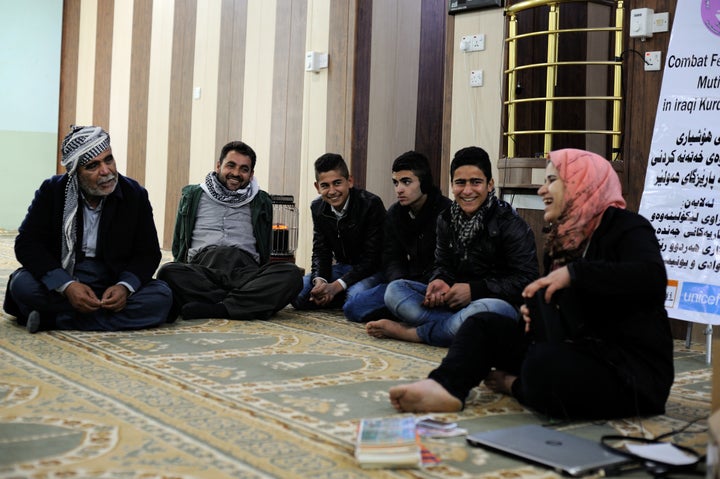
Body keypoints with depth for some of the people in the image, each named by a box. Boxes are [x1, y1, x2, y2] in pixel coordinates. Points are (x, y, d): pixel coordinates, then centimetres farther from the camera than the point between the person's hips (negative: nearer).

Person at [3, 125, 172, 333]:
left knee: (161, 296, -28)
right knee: (22, 284, -29)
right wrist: (66, 286, -24)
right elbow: (27, 244, -8)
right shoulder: (52, 191, -2)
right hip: (58, 282, -1)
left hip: (113, 285, 2)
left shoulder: (135, 195, -1)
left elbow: (148, 253, 0)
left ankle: (51, 319, -26)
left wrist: (125, 287, -22)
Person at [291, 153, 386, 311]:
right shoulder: (318, 207, -1)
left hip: (372, 269, -5)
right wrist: (319, 280, -23)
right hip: (342, 267, 6)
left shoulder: (371, 204, -20)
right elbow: (320, 251, 0)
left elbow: (372, 258, -21)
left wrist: (336, 286, -29)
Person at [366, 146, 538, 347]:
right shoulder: (446, 219, 9)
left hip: (499, 302, -6)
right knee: (394, 289, -9)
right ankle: (458, 327, -26)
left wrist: (474, 290, -21)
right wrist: (440, 281, -12)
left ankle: (408, 332, -22)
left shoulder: (510, 224, -10)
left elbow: (525, 280, -15)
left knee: (486, 310, -42)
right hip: (454, 300, 6)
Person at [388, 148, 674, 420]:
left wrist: (574, 272, -30)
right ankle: (445, 387, -23)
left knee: (544, 364, -36)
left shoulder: (624, 227, -10)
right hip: (582, 350, 8)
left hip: (634, 368, -8)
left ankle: (516, 386, -1)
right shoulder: (562, 240, 14)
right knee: (484, 325, 3)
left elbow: (652, 279, -30)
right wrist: (538, 314, -1)